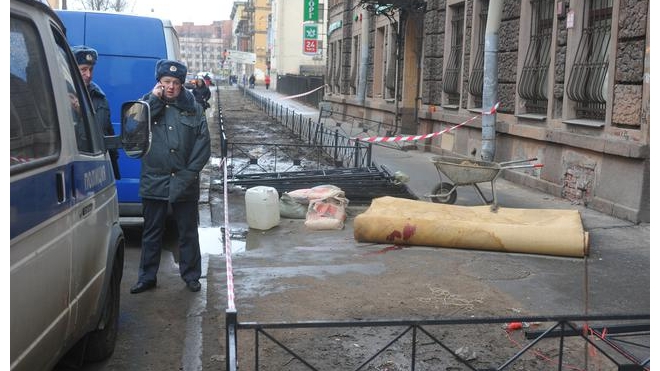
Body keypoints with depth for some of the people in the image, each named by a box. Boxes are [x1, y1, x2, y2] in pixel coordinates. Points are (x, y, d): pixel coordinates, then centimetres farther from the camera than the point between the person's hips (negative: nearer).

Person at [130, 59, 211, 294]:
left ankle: (191, 276, 22)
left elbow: (203, 145, 0)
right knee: (152, 232, 11)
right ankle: (147, 277, 22)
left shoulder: (193, 109, 4)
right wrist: (154, 99, -13)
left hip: (185, 185, 0)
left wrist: (189, 174, -8)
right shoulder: (147, 103, 6)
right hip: (154, 183, 0)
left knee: (188, 233, 9)